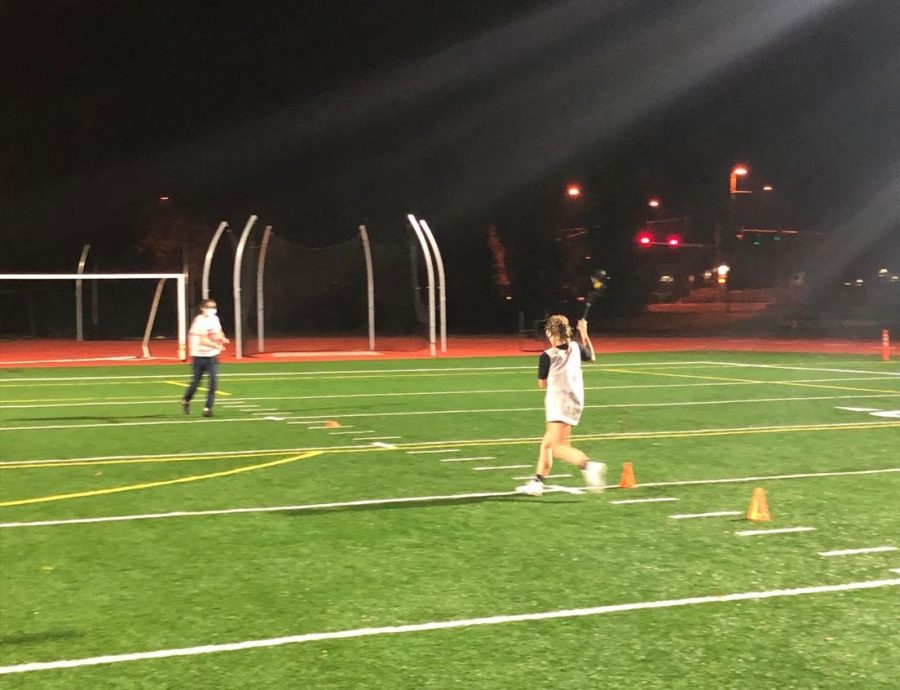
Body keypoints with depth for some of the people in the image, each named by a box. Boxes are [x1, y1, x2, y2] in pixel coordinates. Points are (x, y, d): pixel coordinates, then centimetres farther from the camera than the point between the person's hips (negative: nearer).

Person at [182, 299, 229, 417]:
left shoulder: (215, 319, 3)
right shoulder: (199, 321, -17)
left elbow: (219, 332, 20)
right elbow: (203, 340, -22)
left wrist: (223, 339, -2)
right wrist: (217, 346, -31)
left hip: (212, 356, 4)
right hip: (199, 355, -4)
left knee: (214, 381, -9)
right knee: (196, 382, 8)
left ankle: (208, 408, -1)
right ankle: (186, 401, 36)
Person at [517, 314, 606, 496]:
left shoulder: (547, 356, -13)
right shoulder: (575, 348, 3)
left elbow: (542, 383, -1)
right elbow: (591, 357, 25)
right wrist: (585, 334, 26)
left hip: (559, 403, -8)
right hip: (575, 401, 8)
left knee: (558, 448, -15)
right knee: (547, 443, 16)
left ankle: (590, 465, -34)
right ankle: (537, 482, 22)